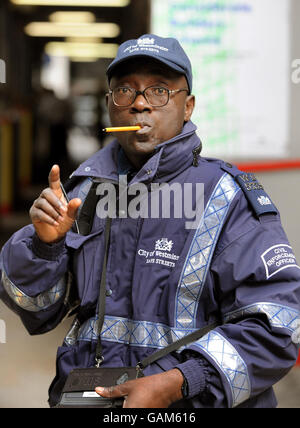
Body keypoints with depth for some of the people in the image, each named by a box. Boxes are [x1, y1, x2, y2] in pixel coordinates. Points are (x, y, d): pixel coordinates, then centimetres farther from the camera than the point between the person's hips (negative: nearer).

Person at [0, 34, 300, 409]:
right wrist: (46, 242, -6)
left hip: (191, 405, -4)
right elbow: (35, 309, 12)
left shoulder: (229, 199, -5)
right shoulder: (87, 189, 10)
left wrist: (174, 384, -21)